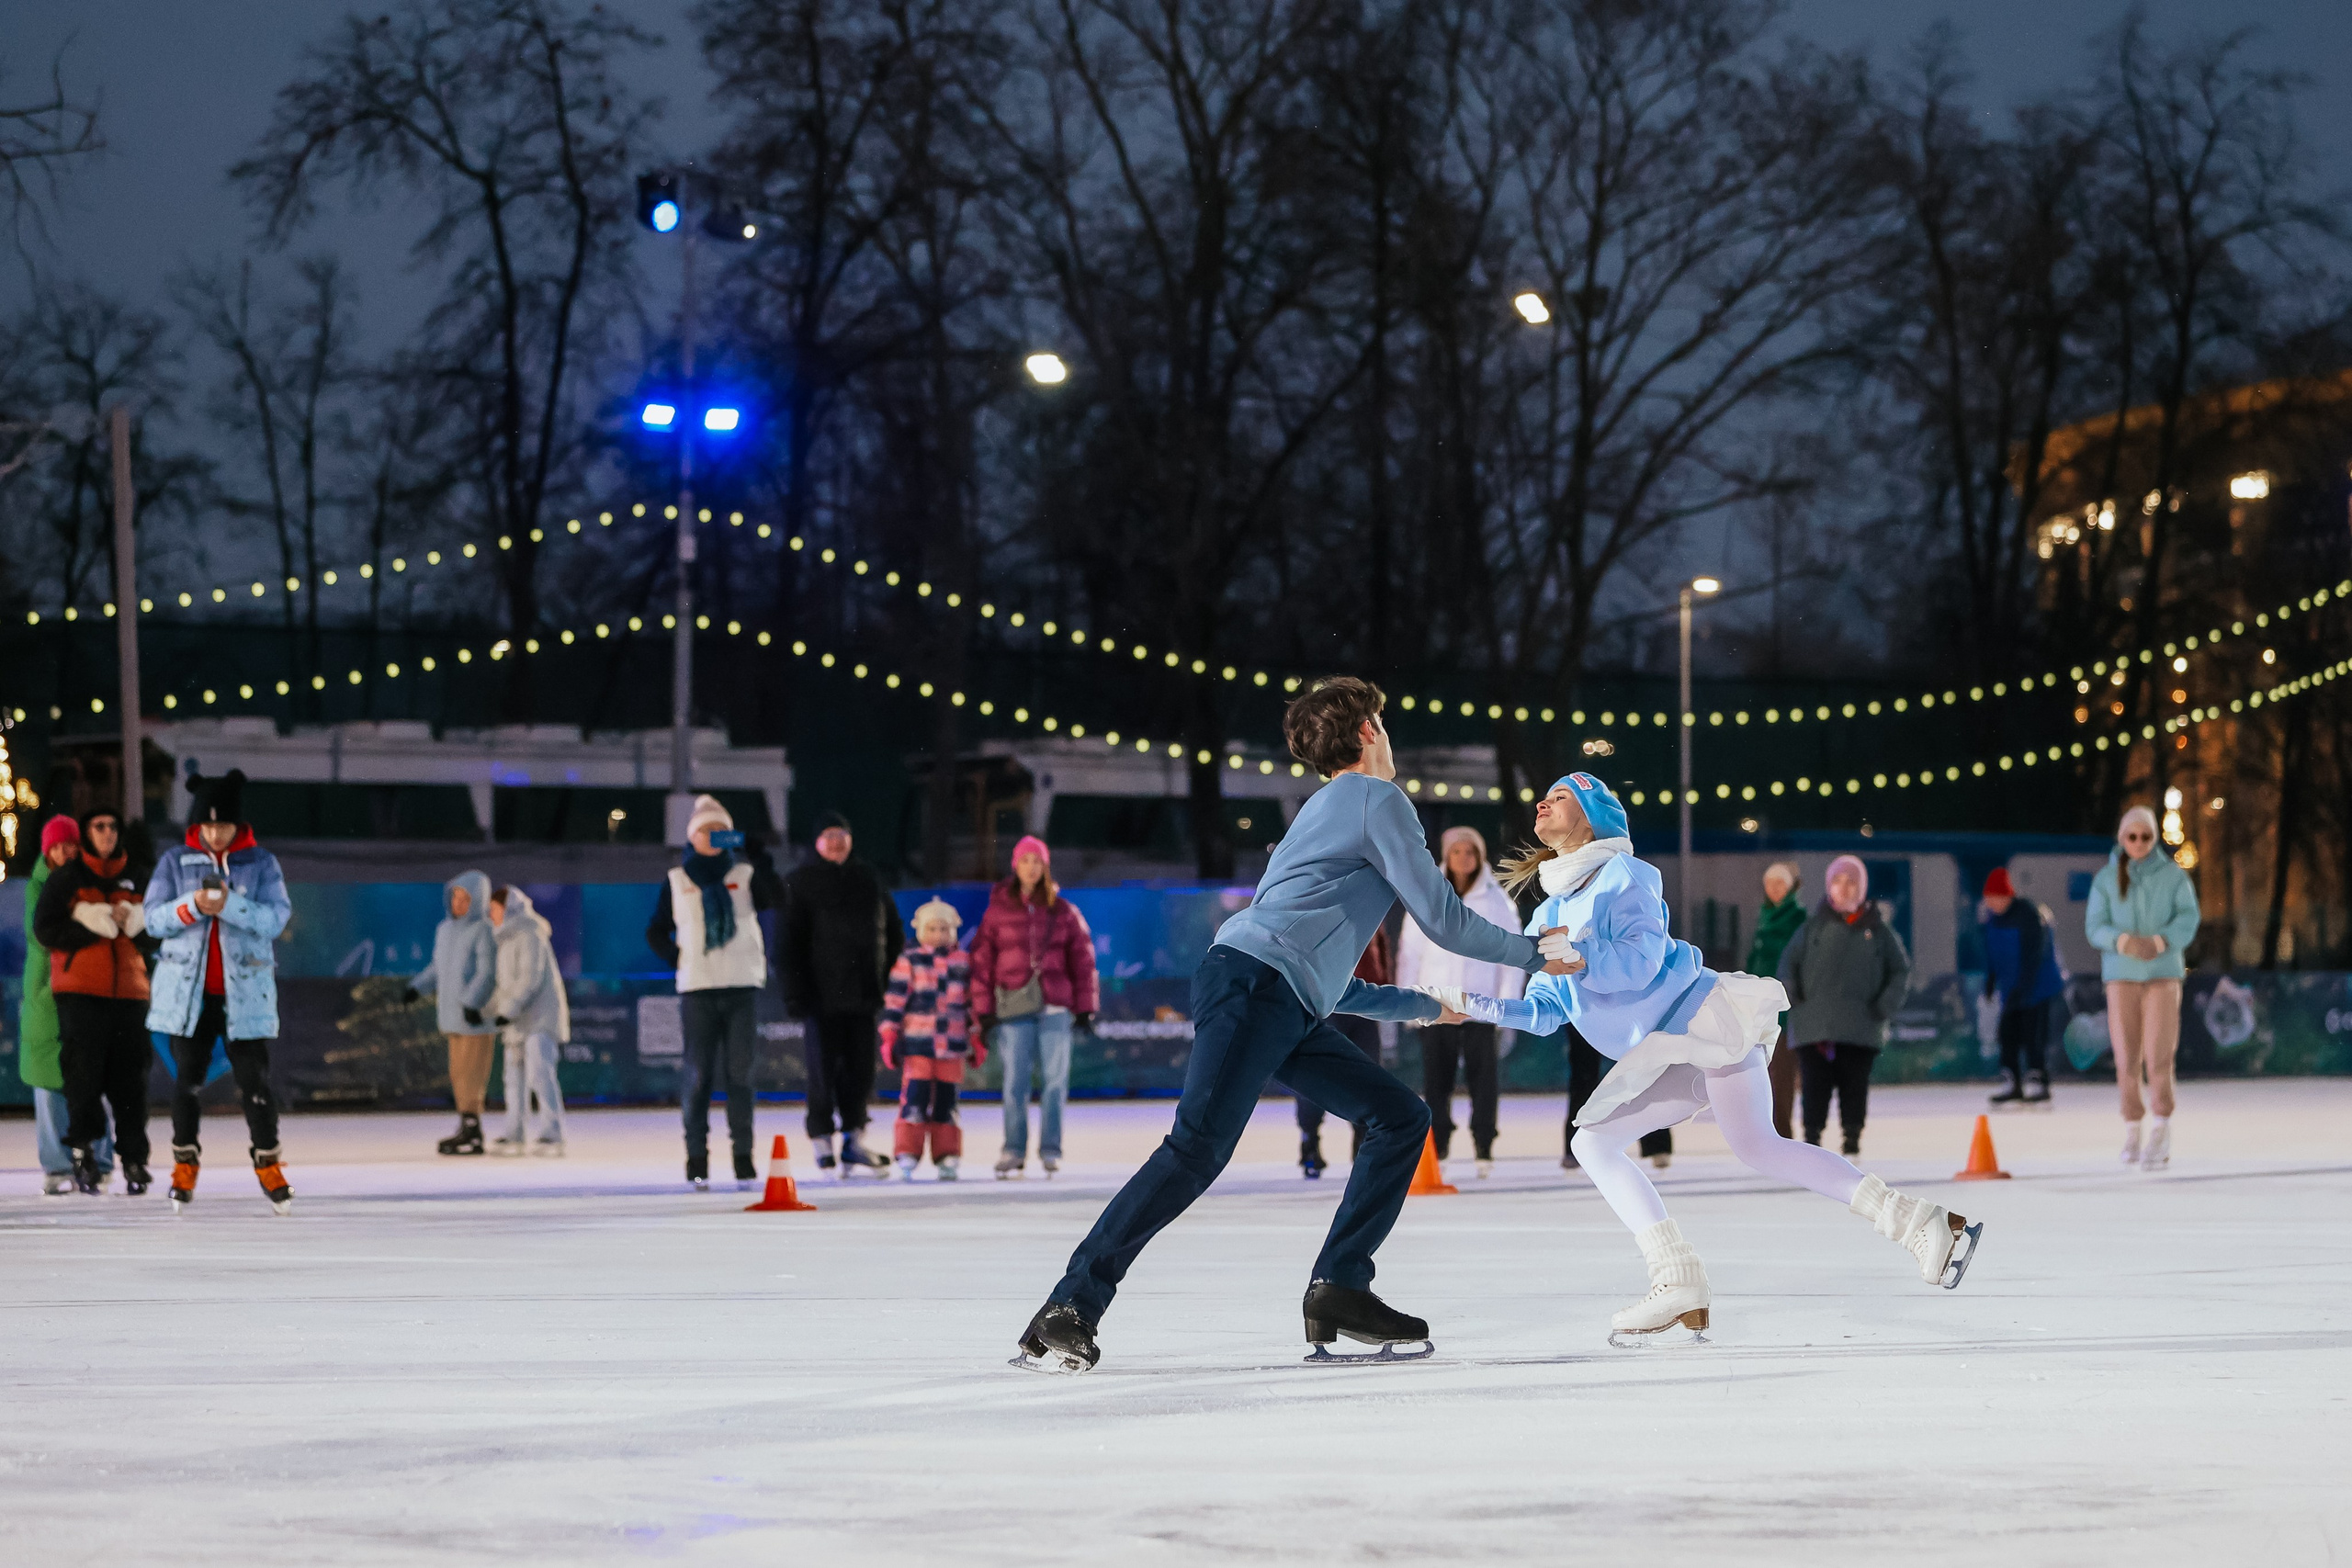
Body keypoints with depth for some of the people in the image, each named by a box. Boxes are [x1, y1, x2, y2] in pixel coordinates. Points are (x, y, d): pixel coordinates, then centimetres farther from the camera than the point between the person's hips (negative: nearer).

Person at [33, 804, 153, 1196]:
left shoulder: (136, 880, 15)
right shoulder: (66, 878, 6)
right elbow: (46, 929, -4)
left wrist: (135, 921, -5)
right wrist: (95, 925, -12)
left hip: (128, 991, 3)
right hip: (80, 991, -3)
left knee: (130, 1076, 0)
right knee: (84, 1072, -10)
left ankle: (134, 1159, 5)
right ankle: (82, 1152, -2)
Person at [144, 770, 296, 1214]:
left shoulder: (261, 863, 1)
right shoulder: (176, 862, 4)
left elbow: (275, 919, -9)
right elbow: (155, 918, -1)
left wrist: (230, 905, -24)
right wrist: (192, 906, -20)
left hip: (244, 992, -1)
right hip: (187, 992, 1)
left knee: (254, 1081, -3)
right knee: (187, 1080, 4)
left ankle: (268, 1165, 9)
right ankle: (184, 1168, 14)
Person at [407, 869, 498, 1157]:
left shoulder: (484, 931, -13)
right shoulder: (445, 929, 12)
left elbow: (487, 973, -18)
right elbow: (438, 969, 20)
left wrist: (472, 1004, -29)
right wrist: (417, 988, 6)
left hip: (476, 1013, -8)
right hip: (454, 1013, 8)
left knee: (471, 1071, -7)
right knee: (459, 1072, 9)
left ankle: (472, 1133, -5)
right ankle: (467, 1131, 14)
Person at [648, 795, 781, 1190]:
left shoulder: (744, 874, 7)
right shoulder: (677, 880, 9)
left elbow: (777, 900, -12)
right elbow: (656, 932, 15)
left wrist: (757, 855, -22)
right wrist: (678, 961, -2)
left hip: (742, 987, 0)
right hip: (697, 990, 0)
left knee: (739, 1073, -1)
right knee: (698, 1075, -3)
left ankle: (744, 1157, 2)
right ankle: (697, 1161, 1)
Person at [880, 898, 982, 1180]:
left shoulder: (963, 963, 11)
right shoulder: (909, 961, 2)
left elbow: (972, 1002, 16)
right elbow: (894, 1000, 1)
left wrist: (977, 1040, 15)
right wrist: (889, 1037, -4)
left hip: (952, 1045, 3)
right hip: (916, 1044, -3)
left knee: (945, 1102, 6)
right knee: (914, 1097, -8)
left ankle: (947, 1157, 12)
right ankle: (907, 1155, -4)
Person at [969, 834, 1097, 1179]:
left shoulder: (1063, 912, 7)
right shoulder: (998, 911, 5)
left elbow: (1082, 959, 9)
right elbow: (982, 960, 4)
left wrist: (1085, 1006, 4)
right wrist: (983, 1008, -1)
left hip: (1055, 1006, 1)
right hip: (1013, 1007, -1)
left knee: (1054, 1079, 0)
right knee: (1015, 1080, -3)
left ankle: (1050, 1150, 8)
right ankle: (1013, 1151, 5)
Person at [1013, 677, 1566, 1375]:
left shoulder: (1322, 814, 32)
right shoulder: (1377, 800, 4)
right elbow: (1442, 919, 1)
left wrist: (1409, 1004, 43)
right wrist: (1531, 951, 14)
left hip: (1287, 1009, 10)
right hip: (1252, 984, -10)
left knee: (1401, 1116, 8)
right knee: (1199, 1148, -20)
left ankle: (1339, 1290, 0)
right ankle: (1068, 1312, -22)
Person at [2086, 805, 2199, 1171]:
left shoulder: (2173, 876, 2)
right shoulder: (2106, 880, 4)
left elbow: (2188, 918, -6)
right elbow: (2095, 926, -2)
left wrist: (2161, 941, -24)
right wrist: (2123, 941, -22)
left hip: (2163, 974, -1)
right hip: (2121, 976, 1)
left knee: (2158, 1055, -13)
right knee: (2127, 1058, 0)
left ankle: (2161, 1136, -10)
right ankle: (2132, 1133, 16)